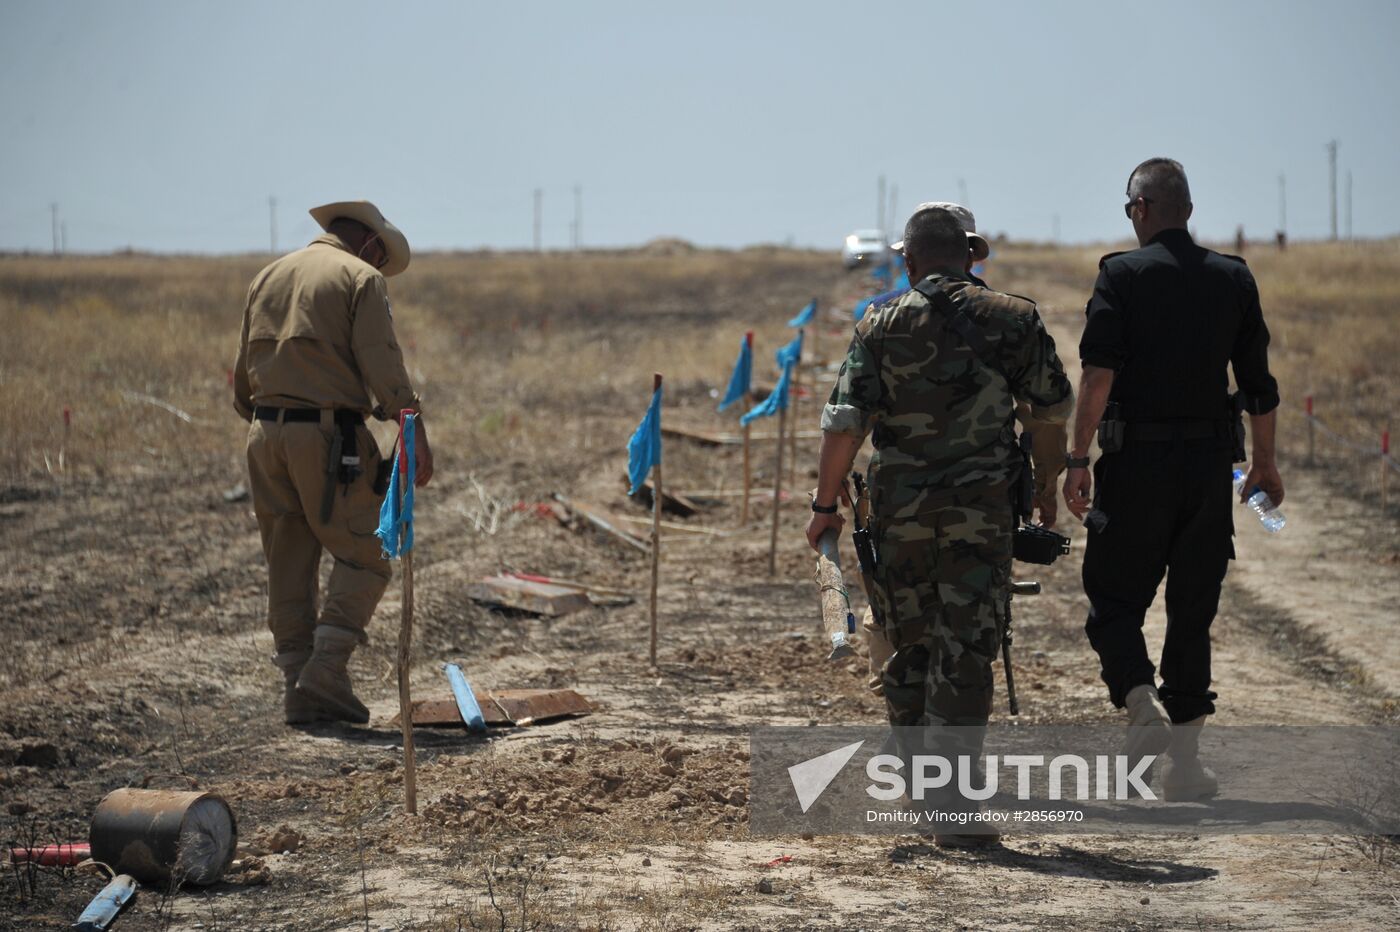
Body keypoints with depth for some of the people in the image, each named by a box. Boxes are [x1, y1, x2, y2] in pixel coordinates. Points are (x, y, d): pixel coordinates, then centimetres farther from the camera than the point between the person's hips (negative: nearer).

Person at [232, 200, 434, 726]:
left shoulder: (268, 277, 19)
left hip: (265, 432, 7)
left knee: (288, 567, 10)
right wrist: (415, 434, -12)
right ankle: (325, 672, -10)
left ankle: (300, 690, 11)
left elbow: (243, 371, 20)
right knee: (364, 557, 2)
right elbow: (382, 365, -12)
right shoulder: (360, 277, -2)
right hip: (329, 434, -7)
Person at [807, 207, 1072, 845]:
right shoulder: (1014, 320, 0)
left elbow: (844, 423, -6)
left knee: (909, 650, 15)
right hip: (981, 506, -1)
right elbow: (1057, 409, 10)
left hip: (900, 509, 1)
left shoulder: (880, 329, -1)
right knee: (965, 653, -1)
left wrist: (825, 506, 3)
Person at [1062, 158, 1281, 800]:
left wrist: (1078, 459, -12)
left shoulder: (1123, 273, -4)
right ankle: (1183, 762, 10)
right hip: (1209, 461, 3)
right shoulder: (1234, 279, 7)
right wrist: (1265, 463, 20)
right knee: (1193, 609, 9)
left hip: (1137, 458, -3)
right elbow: (1258, 385, 9)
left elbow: (1098, 373, -14)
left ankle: (1143, 707, -17)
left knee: (1113, 600, 7)